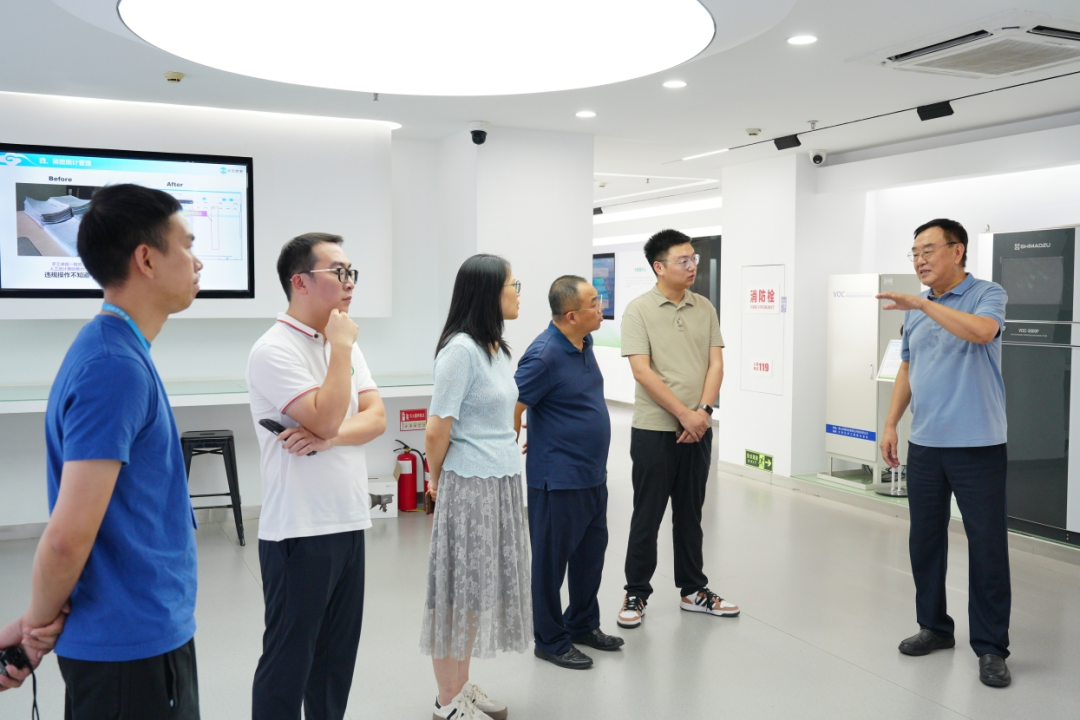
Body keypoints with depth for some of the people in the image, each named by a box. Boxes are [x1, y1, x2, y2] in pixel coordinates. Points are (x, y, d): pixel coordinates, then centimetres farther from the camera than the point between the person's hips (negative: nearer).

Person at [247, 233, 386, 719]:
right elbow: (326, 418, -22)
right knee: (289, 660, 5)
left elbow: (376, 417, 3)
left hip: (350, 523, 7)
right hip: (300, 531, -7)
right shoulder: (274, 350, -13)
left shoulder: (344, 345, 12)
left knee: (337, 654, 16)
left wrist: (330, 437, -15)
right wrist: (341, 346, -14)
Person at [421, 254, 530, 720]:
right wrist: (438, 480, -1)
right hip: (468, 486, -8)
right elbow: (437, 432, -15)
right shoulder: (460, 349, -17)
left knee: (481, 585, 16)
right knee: (459, 588, 3)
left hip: (502, 484, 8)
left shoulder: (498, 348, 10)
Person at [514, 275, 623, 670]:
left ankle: (583, 624, 36)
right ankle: (551, 641, 20)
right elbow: (510, 409, -21)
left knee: (591, 552, 19)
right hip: (558, 478, -9)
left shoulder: (583, 344, 5)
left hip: (593, 473, 9)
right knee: (552, 559, 6)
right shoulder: (545, 355, -22)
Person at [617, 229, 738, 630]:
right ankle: (636, 593, 17)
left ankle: (692, 590, 26)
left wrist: (704, 410, -11)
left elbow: (716, 364, 3)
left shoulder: (705, 309, 7)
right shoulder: (639, 310, -7)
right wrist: (683, 414, -16)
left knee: (690, 514, 14)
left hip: (697, 429, 4)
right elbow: (642, 371, -14)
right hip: (654, 430, -4)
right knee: (647, 515, 4)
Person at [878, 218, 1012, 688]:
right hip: (924, 445, 6)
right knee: (924, 540, 11)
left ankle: (991, 647, 10)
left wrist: (923, 304, -26)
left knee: (988, 546, -1)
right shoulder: (915, 311, 12)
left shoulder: (987, 295, -5)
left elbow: (983, 332, -28)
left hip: (977, 445, -6)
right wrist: (890, 425, 13)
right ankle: (934, 627, 26)